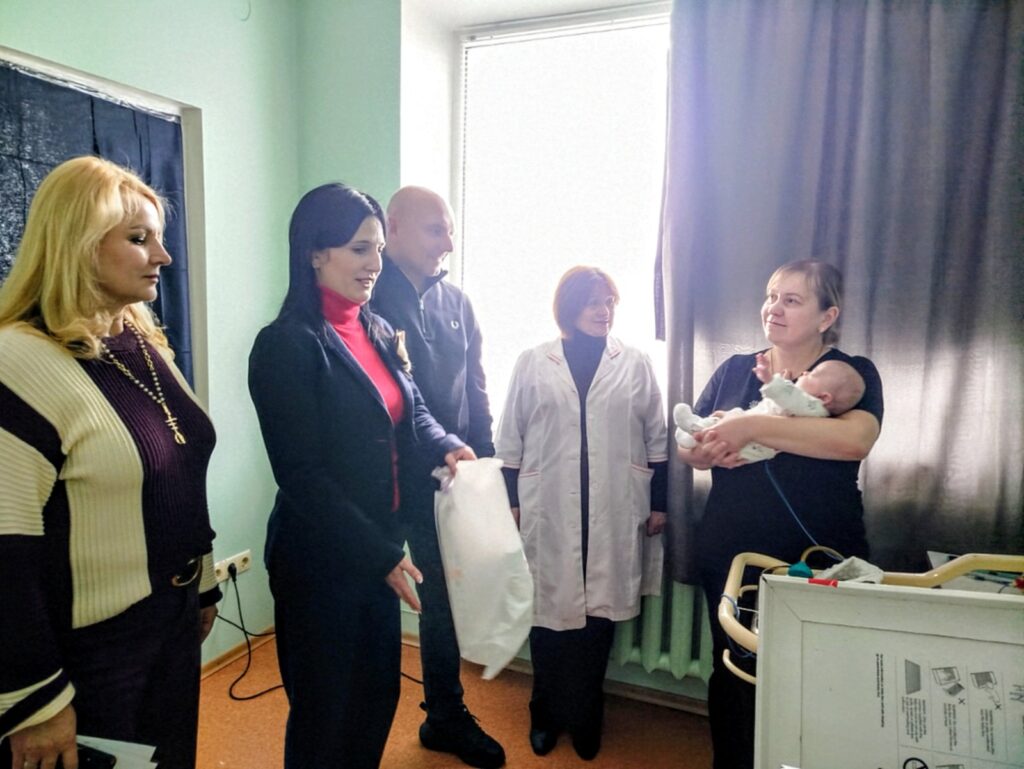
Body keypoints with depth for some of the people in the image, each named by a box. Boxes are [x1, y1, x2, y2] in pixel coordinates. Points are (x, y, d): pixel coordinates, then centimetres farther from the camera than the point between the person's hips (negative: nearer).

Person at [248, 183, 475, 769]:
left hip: (380, 547, 7)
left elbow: (412, 411, 11)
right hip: (319, 559, -7)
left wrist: (447, 448, -12)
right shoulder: (287, 345, -17)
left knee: (380, 691, 21)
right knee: (324, 709, 14)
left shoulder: (378, 331, 7)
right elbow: (302, 475, -20)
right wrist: (381, 555, -19)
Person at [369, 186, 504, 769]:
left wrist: (483, 461, 7)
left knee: (445, 602, 17)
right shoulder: (369, 299, -8)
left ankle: (447, 717, 36)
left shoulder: (456, 302, 10)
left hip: (448, 480, 6)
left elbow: (475, 389, 12)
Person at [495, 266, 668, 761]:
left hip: (615, 513, 1)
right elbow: (510, 439, 3)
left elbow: (657, 440, 7)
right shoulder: (533, 363, 2)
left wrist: (659, 502, 5)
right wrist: (513, 501, 1)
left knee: (600, 609, 9)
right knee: (550, 608, 8)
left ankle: (584, 716, 28)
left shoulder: (636, 364, 4)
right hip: (549, 511, 0)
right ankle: (547, 713, 29)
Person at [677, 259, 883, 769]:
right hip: (730, 555, 3)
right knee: (731, 670, 15)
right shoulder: (734, 370, 7)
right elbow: (687, 447, 5)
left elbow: (856, 439, -24)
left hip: (817, 563, -2)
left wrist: (753, 426, -30)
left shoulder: (853, 374, -2)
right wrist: (708, 450, -19)